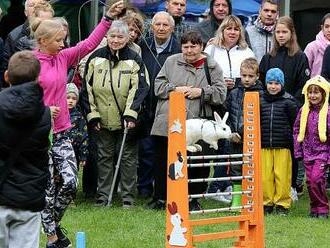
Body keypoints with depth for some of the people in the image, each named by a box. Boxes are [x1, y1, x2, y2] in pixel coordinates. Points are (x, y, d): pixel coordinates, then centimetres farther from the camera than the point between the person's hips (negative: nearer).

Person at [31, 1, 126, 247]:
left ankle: (54, 223, 23)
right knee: (48, 187, 0)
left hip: (61, 134, 6)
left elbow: (89, 44, 8)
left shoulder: (63, 57, 8)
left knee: (70, 183, -1)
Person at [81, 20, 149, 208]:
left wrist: (130, 114, -17)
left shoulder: (134, 60, -2)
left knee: (128, 158, 3)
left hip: (127, 120, -2)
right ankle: (103, 196, 15)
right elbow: (87, 88, 5)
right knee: (104, 157, 8)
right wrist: (92, 114, -1)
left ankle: (128, 197, 10)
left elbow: (139, 88, -7)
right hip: (103, 120, 2)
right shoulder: (96, 58, 3)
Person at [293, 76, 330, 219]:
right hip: (308, 153, 5)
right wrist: (298, 151, 8)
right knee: (310, 181, 7)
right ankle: (315, 208, 20)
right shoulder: (303, 111, 6)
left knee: (316, 178, -15)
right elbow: (296, 131, 13)